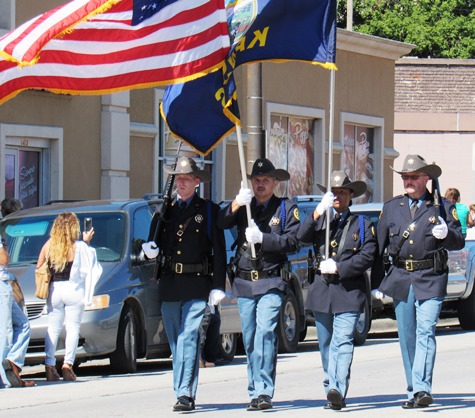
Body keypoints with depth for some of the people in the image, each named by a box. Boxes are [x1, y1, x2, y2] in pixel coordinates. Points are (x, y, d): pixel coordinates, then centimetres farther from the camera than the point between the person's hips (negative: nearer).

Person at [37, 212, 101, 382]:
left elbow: (39, 268, 7)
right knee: (73, 327, 1)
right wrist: (87, 243, 11)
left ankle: (49, 365, 1)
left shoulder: (49, 245, 2)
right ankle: (67, 364, -9)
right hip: (73, 290, -3)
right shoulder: (79, 247, -8)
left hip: (54, 290, 3)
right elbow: (88, 263, 4)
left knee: (53, 328, 9)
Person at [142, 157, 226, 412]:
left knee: (188, 339, -15)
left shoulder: (209, 211, 5)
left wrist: (218, 287, -4)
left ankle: (186, 394, -21)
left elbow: (219, 252, 3)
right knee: (176, 342, 8)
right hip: (169, 286, 4)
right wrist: (149, 251, -4)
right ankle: (181, 391, 14)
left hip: (197, 286, -4)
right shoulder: (164, 211, 15)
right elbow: (154, 245, 21)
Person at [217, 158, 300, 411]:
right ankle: (255, 390, 13)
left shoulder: (286, 208, 6)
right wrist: (235, 205, -19)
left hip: (271, 282, -4)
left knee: (265, 333, -17)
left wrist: (262, 238, -16)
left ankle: (264, 392, -20)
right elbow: (221, 224, -2)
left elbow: (293, 241, -5)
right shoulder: (245, 207, 15)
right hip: (244, 283, 4)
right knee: (250, 339, 6)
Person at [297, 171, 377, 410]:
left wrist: (338, 268, -12)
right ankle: (331, 391, 16)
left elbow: (368, 256, -1)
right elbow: (302, 238, -4)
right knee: (326, 345, 8)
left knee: (342, 343, -16)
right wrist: (319, 211, -16)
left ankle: (338, 391, -27)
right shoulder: (320, 221, 15)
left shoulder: (362, 224, 9)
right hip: (321, 291, 4)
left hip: (349, 292, -4)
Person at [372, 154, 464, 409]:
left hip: (430, 281, -4)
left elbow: (459, 242, 6)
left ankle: (422, 389, -22)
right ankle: (413, 391, 16)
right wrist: (376, 283, 10)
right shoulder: (391, 207, 12)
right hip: (400, 280, 4)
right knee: (407, 337, 7)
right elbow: (378, 245, 14)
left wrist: (446, 234, -18)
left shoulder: (443, 208, 5)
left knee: (426, 332, -15)